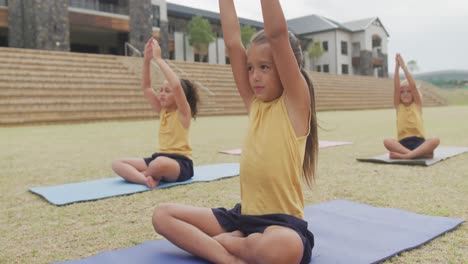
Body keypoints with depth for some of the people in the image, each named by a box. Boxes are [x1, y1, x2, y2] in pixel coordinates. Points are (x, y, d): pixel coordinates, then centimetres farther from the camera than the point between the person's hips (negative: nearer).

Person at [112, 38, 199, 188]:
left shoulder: (183, 113, -7)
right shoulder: (163, 111, 12)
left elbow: (176, 85, -25)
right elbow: (146, 87, 9)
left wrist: (158, 58, -20)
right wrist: (147, 60, -1)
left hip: (181, 164, -7)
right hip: (160, 158, 7)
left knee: (160, 163, -43)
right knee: (117, 164, -6)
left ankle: (142, 174, -11)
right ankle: (146, 179, -28)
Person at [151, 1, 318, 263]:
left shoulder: (295, 104, -8)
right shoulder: (254, 104, 7)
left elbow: (277, 34, -18)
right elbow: (233, 43, 3)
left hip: (282, 222, -5)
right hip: (243, 215, 6)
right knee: (163, 215, 0)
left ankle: (223, 241, -9)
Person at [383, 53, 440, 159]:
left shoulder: (417, 104, 9)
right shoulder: (398, 106, 12)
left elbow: (413, 85, -5)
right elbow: (396, 87, -3)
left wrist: (403, 66, -7)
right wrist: (397, 67, -10)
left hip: (419, 141, 0)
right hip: (403, 143, 0)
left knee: (435, 140, -32)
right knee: (387, 141, -32)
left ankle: (404, 155, -36)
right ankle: (420, 153, -34)